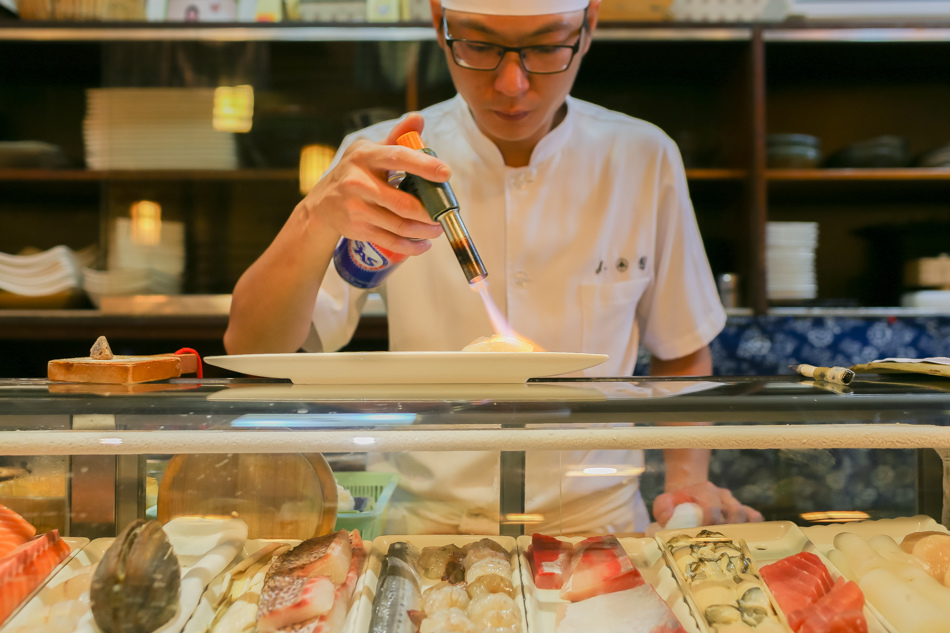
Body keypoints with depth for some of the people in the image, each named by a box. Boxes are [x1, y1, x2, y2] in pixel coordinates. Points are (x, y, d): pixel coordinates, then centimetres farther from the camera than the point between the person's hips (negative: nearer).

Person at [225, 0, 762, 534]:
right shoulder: (379, 164, -5)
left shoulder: (645, 159, -3)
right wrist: (319, 219, -30)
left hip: (597, 522, 2)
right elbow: (252, 352, -13)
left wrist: (689, 478, -6)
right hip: (430, 522, -1)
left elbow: (683, 353, 9)